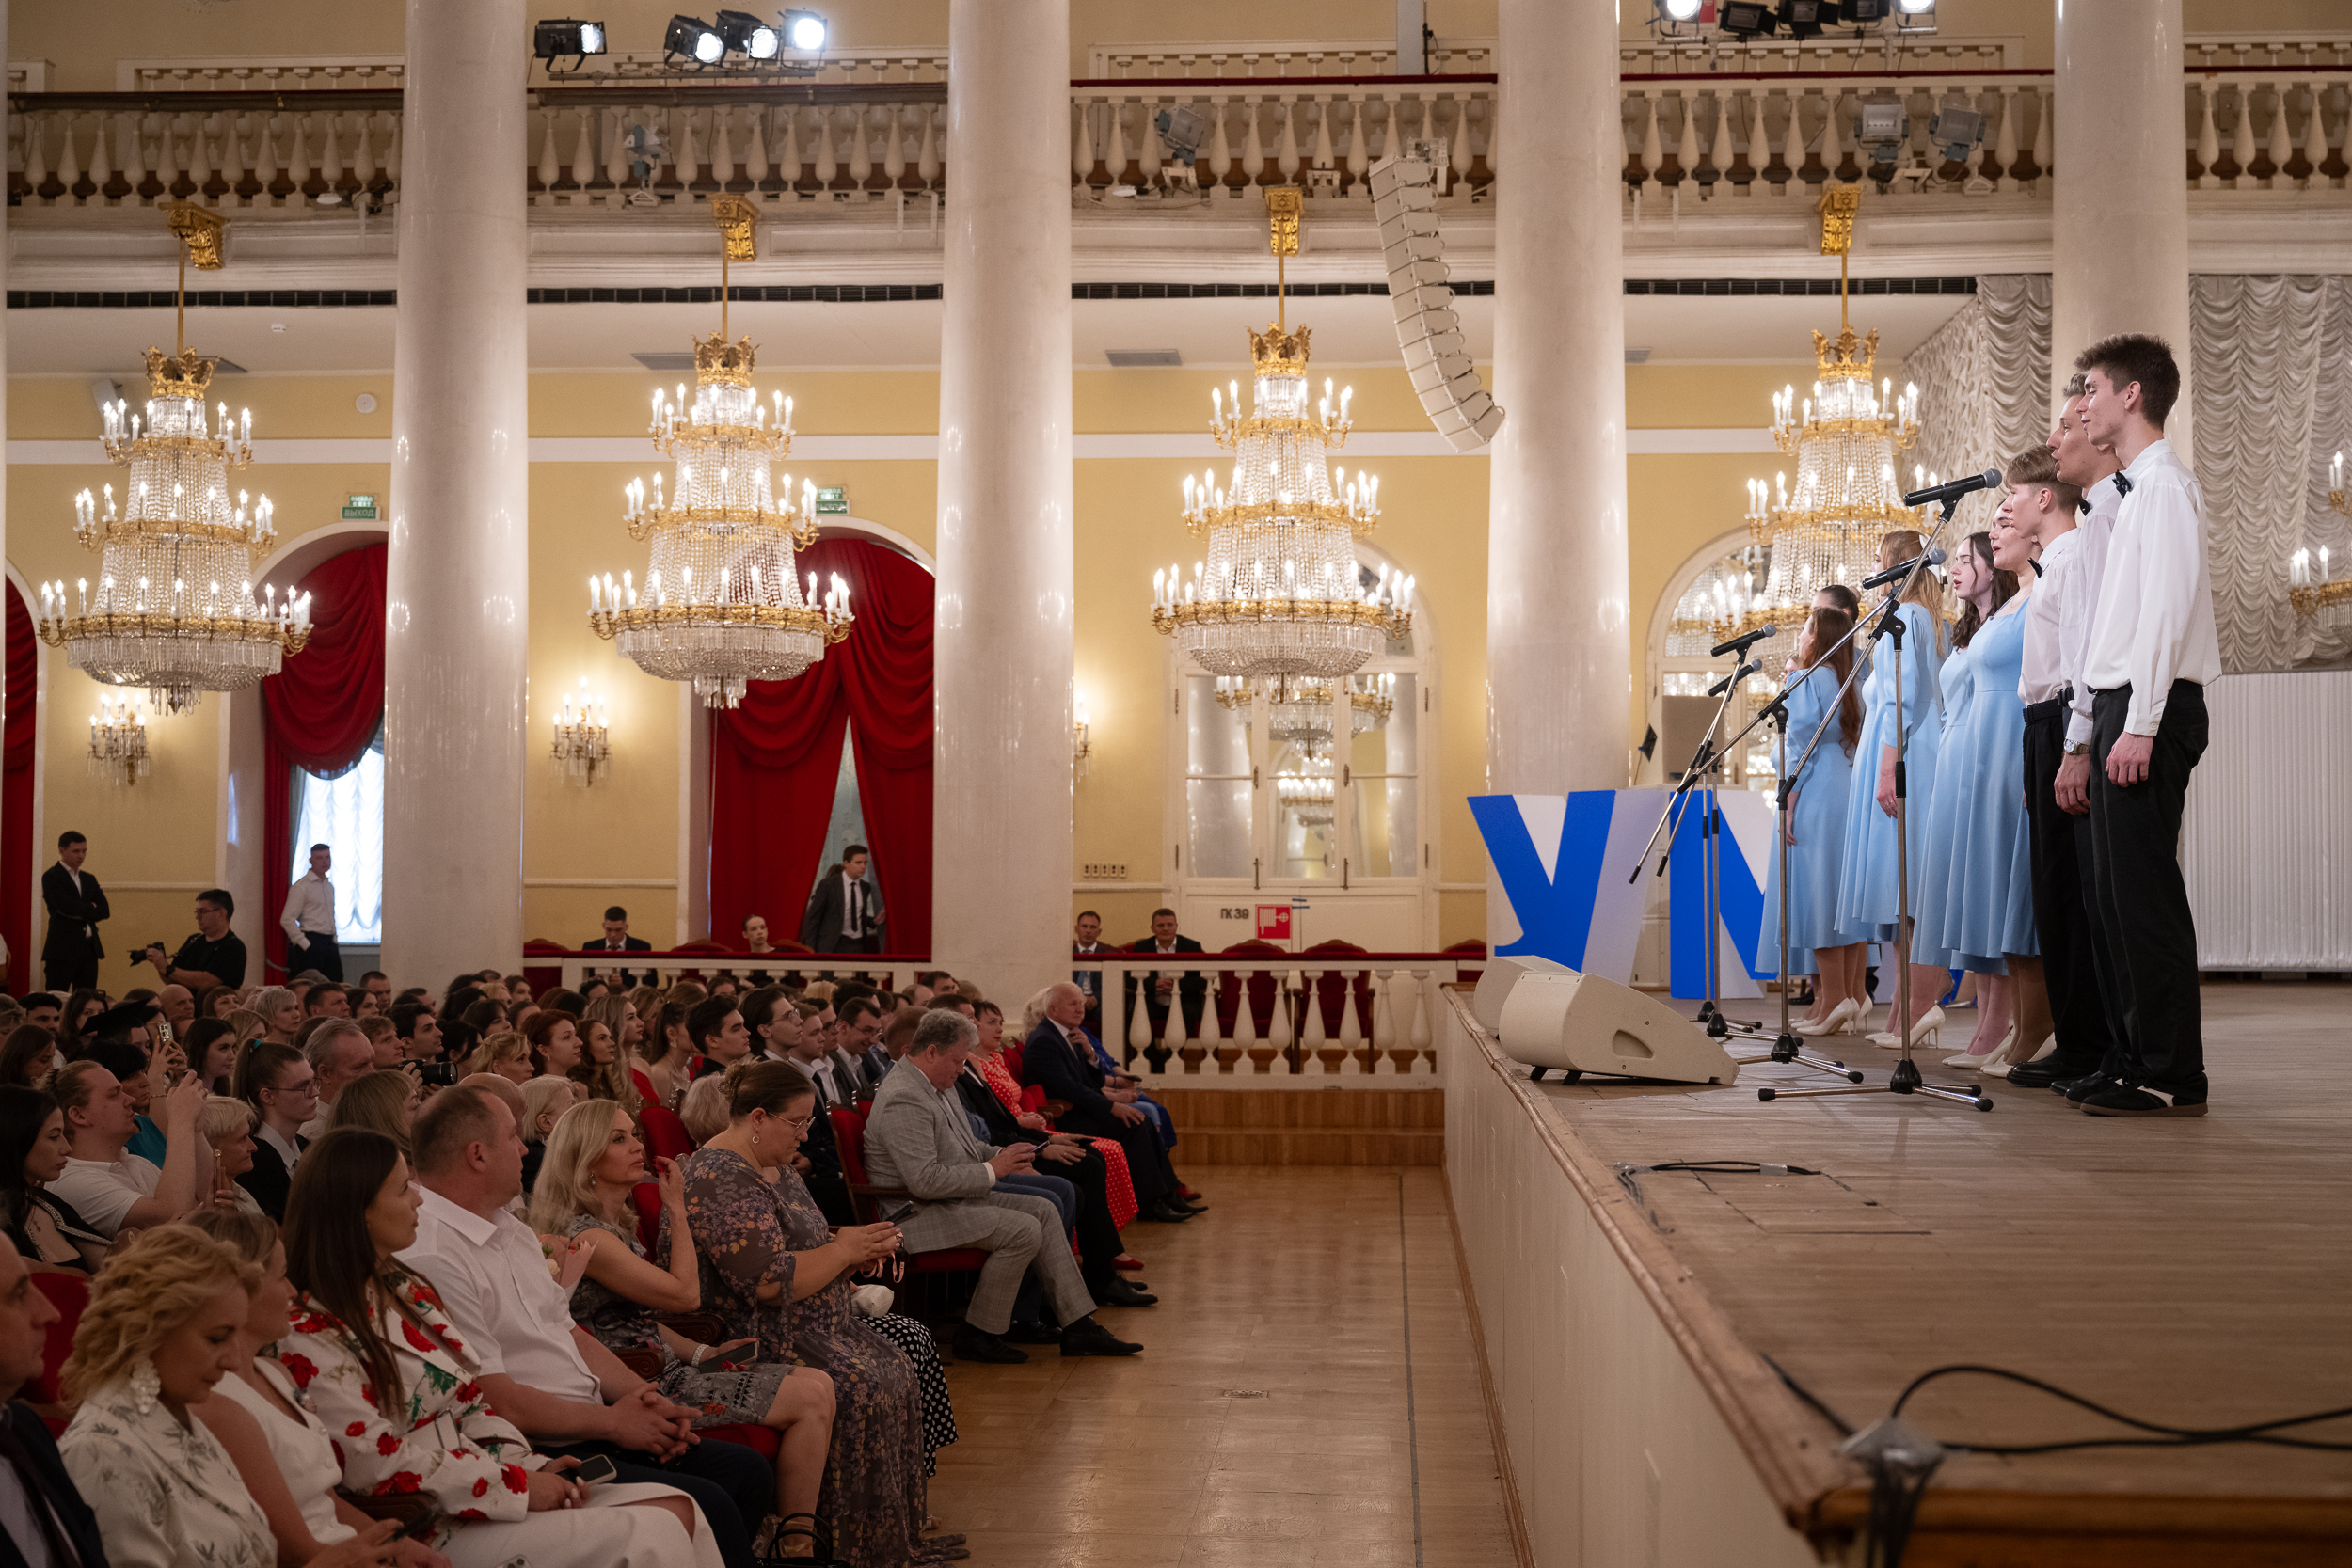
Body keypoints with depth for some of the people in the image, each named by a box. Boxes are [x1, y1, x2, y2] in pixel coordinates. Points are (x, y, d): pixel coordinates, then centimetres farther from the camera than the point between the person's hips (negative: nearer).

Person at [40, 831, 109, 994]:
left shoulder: (89, 879, 17)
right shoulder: (51, 877, -2)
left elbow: (104, 911, 6)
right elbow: (67, 906, -17)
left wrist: (81, 912, -9)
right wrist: (91, 908, -1)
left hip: (89, 949, 6)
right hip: (62, 950, -6)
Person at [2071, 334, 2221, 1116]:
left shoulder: (2164, 482, -9)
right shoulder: (2135, 488, 20)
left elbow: (2169, 605, -17)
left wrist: (2140, 724, -21)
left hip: (2150, 708, -10)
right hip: (2122, 705, 10)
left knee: (2143, 889, -8)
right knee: (2115, 890, 11)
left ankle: (2171, 1073, -4)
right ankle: (2134, 1056, 17)